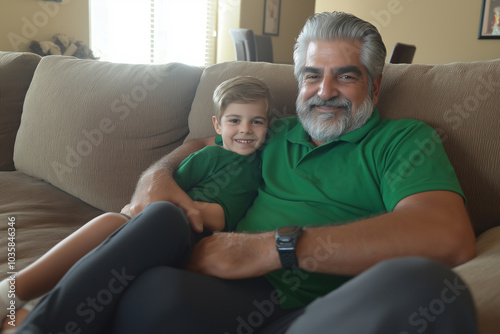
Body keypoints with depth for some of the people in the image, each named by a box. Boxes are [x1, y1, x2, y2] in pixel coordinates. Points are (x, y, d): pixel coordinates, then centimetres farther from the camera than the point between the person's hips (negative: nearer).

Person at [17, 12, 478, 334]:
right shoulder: (277, 135, 23)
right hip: (232, 296, 3)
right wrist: (158, 173, 10)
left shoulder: (405, 140, 9)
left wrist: (274, 247, -16)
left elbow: (449, 237, -11)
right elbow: (202, 145, 38)